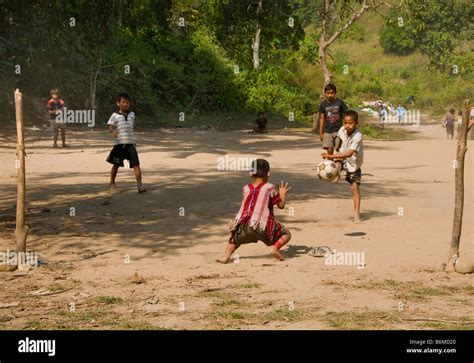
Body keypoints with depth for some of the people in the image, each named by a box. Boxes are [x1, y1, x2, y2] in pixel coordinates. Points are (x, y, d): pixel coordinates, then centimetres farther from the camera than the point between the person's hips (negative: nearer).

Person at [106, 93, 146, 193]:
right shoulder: (115, 115, -2)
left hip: (130, 143, 2)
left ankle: (139, 185, -12)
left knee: (136, 164, -10)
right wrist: (112, 131, -32)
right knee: (116, 164, 10)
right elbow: (109, 126, -13)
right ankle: (112, 183, 29)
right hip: (119, 143, -2)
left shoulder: (132, 114, 12)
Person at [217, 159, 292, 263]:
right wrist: (283, 194, 30)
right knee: (286, 234, 16)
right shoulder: (270, 188, 6)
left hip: (245, 226, 3)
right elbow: (281, 205, 11)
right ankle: (275, 247, -13)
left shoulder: (246, 188, 16)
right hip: (263, 226, -3)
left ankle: (226, 255, 4)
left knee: (235, 238, 31)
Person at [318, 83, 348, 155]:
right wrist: (321, 133, 6)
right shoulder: (323, 104, 2)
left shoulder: (340, 103, -2)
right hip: (327, 131, 1)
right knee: (329, 150, -1)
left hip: (338, 130, -1)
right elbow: (322, 119, 7)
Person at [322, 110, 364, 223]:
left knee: (355, 187, -10)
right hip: (343, 159, 4)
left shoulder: (358, 136, -34)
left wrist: (331, 156, -50)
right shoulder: (342, 130, -17)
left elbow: (349, 153, -44)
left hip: (354, 164, -4)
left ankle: (357, 214, -7)